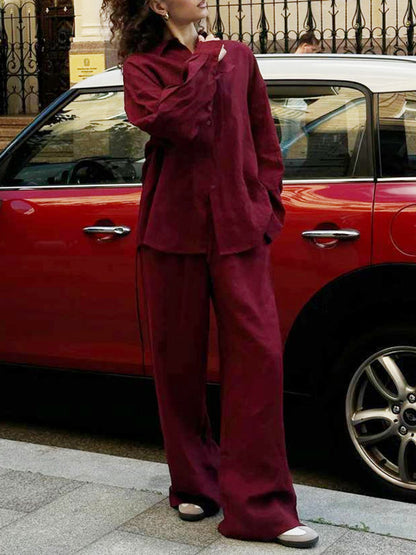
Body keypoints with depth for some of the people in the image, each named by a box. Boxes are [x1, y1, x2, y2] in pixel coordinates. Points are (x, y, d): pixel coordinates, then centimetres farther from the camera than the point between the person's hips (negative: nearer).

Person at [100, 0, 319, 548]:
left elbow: (265, 139, 14)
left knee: (258, 353, -9)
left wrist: (265, 206, 5)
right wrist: (205, 65, -6)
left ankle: (258, 506, -4)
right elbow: (172, 122, -16)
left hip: (238, 230, 1)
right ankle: (194, 486, 24)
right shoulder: (142, 66, 5)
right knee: (178, 360, 6)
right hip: (172, 230, -1)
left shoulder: (238, 57, 13)